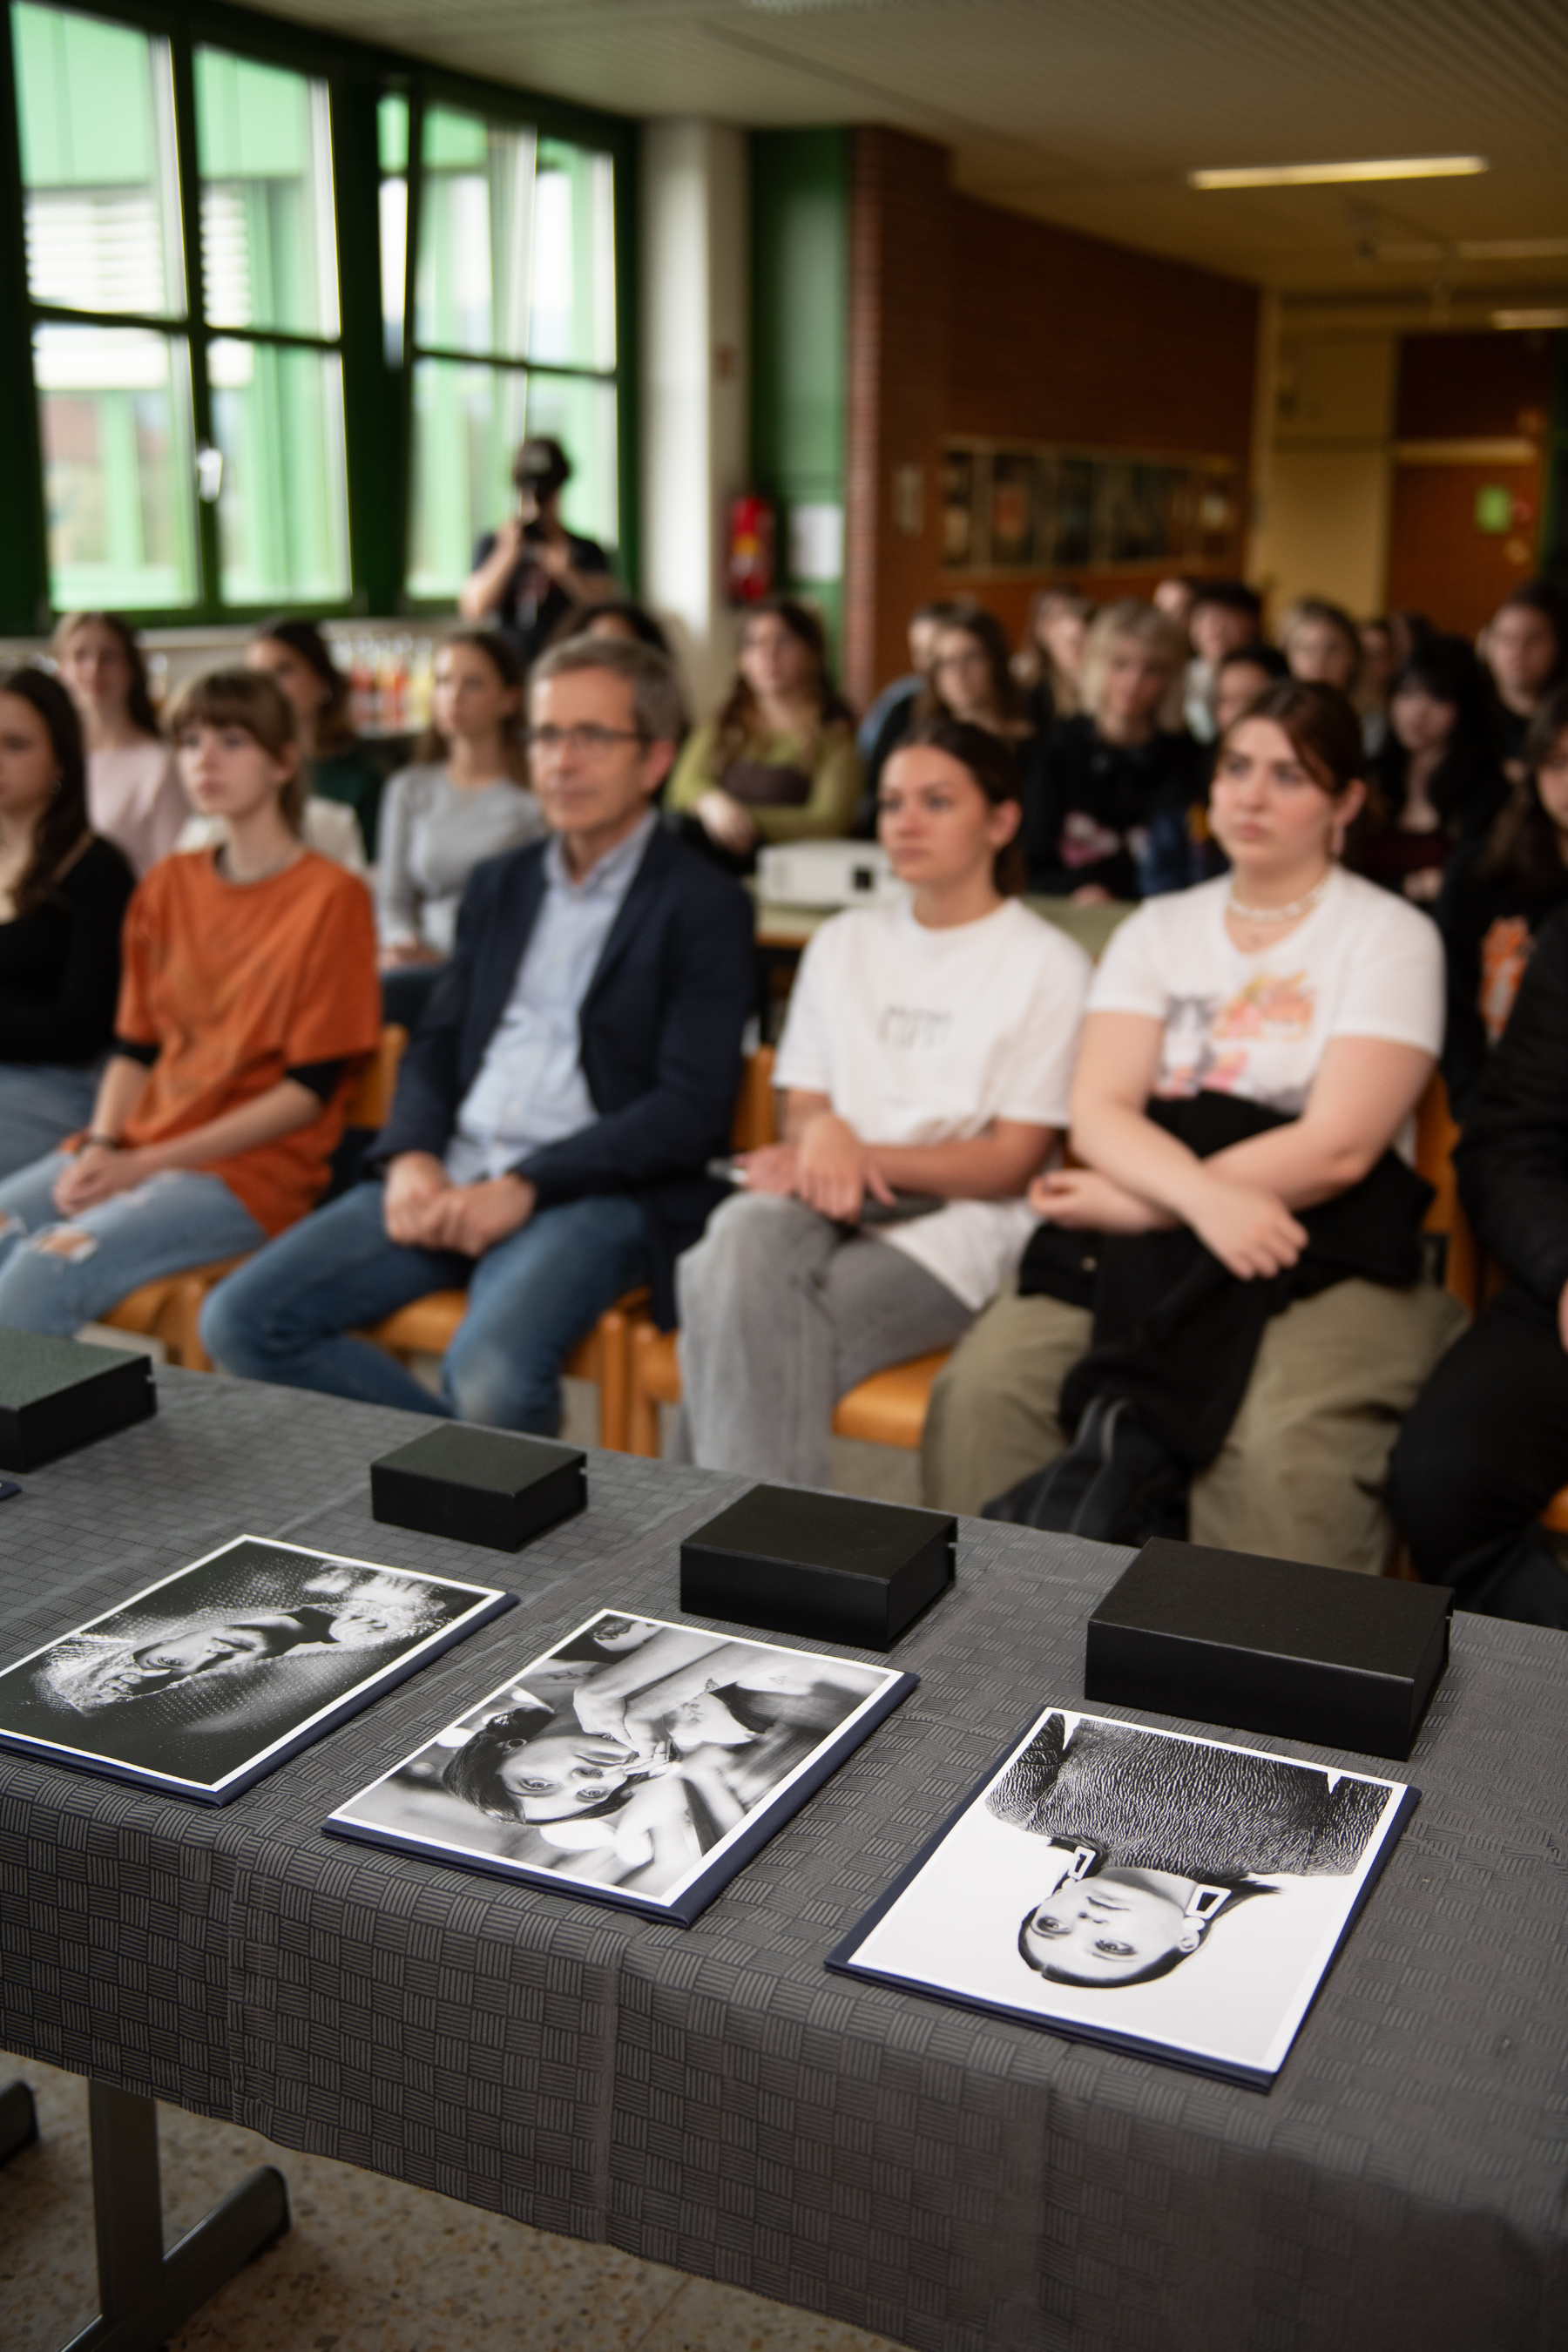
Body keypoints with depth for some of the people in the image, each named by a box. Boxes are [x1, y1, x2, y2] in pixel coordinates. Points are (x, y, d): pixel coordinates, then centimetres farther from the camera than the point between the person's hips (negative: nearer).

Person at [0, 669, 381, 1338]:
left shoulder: (330, 898, -5)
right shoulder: (166, 887, 14)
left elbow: (311, 1088, -9)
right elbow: (133, 1046, 15)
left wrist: (144, 1164, -13)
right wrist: (100, 1148, -6)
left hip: (252, 1168, -6)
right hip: (138, 1147, 6)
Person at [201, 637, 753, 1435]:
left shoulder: (705, 906, 0)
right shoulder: (499, 885, 20)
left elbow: (692, 1108, -9)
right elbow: (435, 1044, 19)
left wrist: (526, 1186, -17)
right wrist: (411, 1158, -3)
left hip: (593, 1191, -6)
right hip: (447, 1178, 7)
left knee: (491, 1373, -35)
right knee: (241, 1320, -11)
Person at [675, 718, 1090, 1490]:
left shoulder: (1047, 964, 5)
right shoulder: (844, 942, 22)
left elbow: (1010, 1163, 0)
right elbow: (801, 1105, 17)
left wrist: (863, 1156, -12)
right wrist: (819, 1133, -9)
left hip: (950, 1225, -4)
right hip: (830, 1202, 4)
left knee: (764, 1334, -32)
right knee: (743, 1236, -34)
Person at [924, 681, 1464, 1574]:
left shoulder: (1391, 935, 5)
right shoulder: (1158, 931, 17)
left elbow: (1338, 1148, -7)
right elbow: (1099, 1113, 2)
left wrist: (1138, 1203, -8)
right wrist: (1201, 1195, -19)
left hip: (1325, 1249, -3)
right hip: (1141, 1244, 4)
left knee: (1278, 1447, -36)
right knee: (982, 1385, -23)